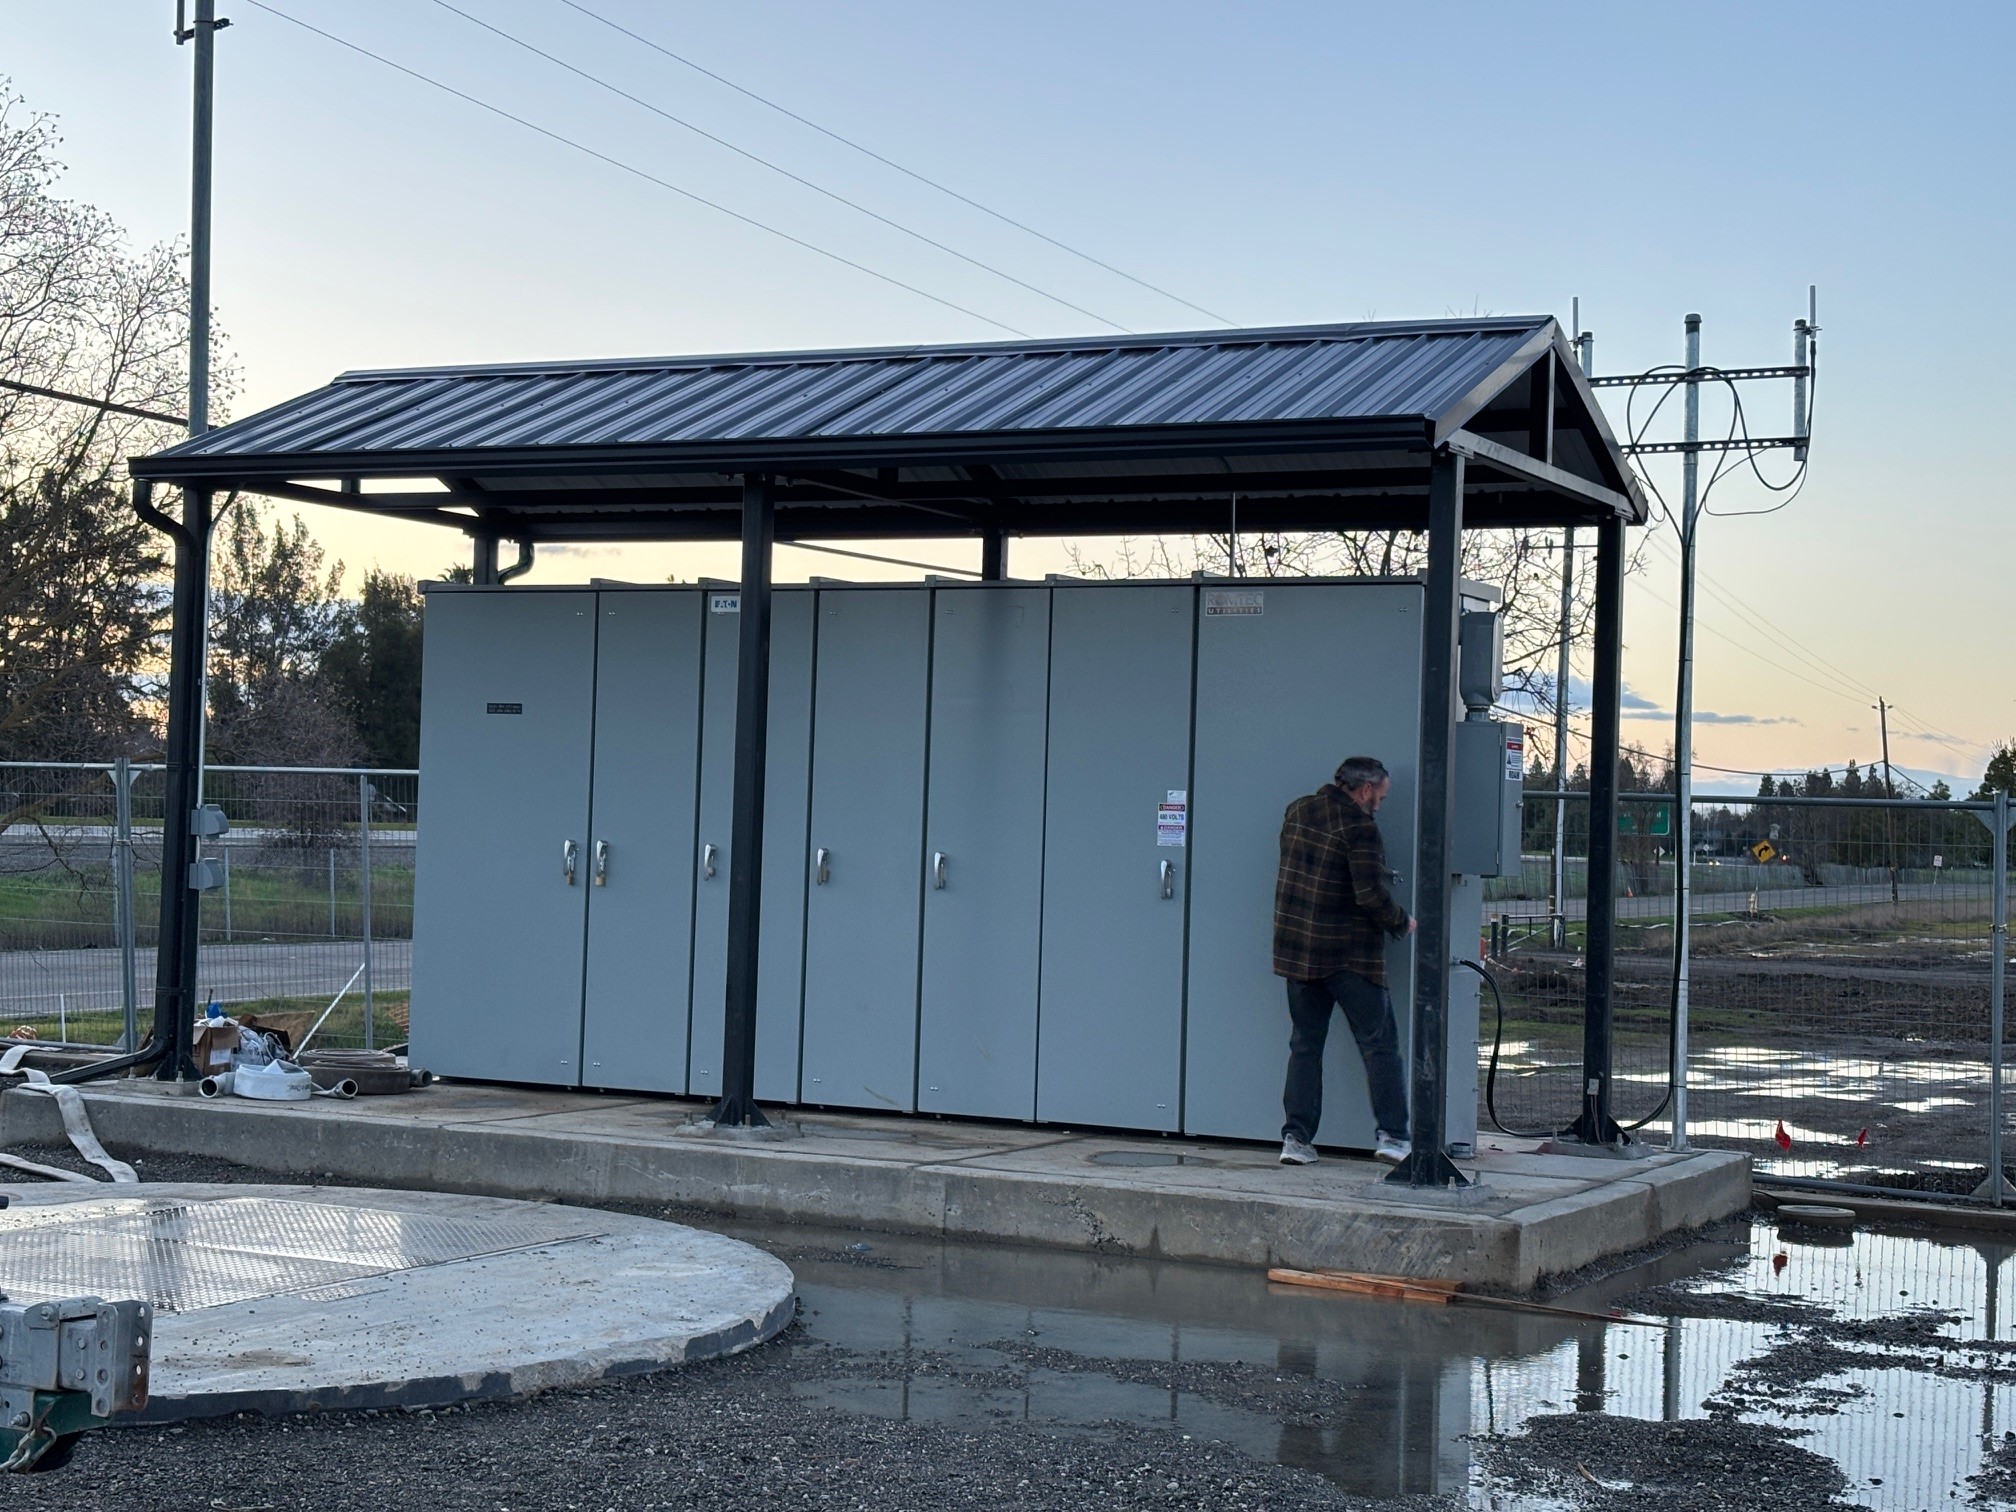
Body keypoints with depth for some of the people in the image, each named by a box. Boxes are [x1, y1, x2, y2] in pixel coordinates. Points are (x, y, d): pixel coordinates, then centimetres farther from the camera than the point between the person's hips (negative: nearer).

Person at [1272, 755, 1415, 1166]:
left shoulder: (1296, 812, 9)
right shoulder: (1358, 826, -13)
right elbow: (1371, 894, -20)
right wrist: (1401, 923, -3)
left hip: (1296, 950, 6)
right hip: (1350, 955, -6)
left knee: (1305, 1045, 12)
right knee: (1379, 1045, 2)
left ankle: (1296, 1136, 7)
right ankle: (1392, 1135, -1)